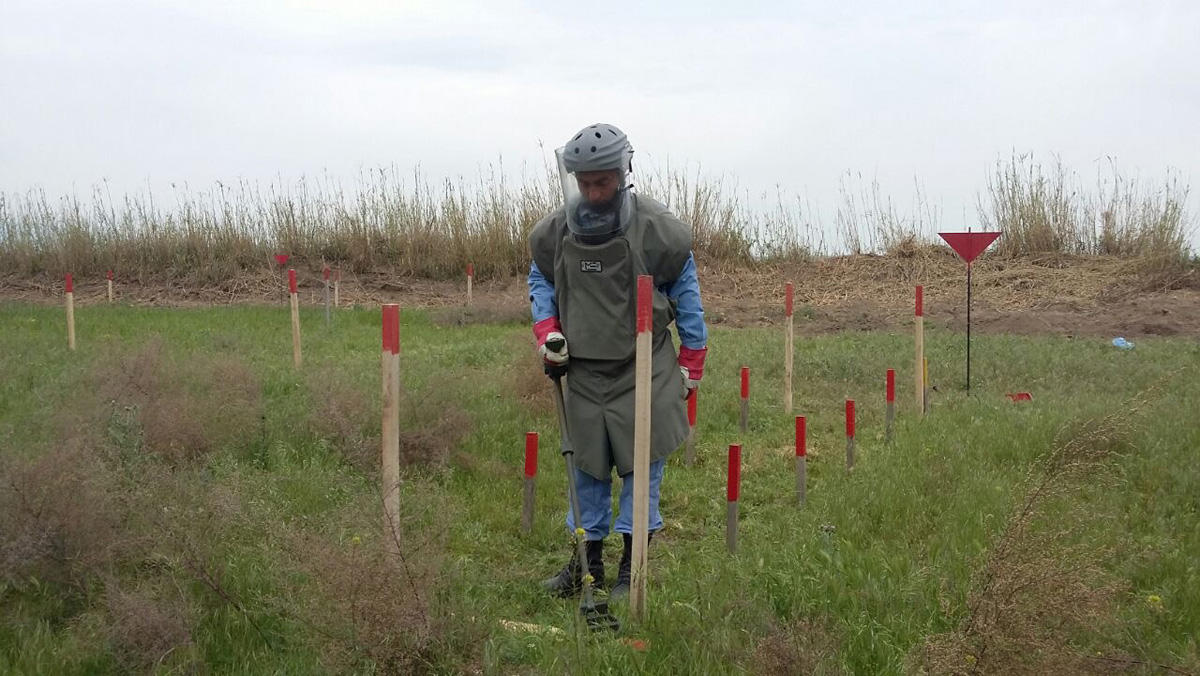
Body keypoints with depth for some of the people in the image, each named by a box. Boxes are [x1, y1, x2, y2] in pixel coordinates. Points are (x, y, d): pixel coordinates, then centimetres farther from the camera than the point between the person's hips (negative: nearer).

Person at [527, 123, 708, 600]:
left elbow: (685, 292, -1)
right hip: (583, 368, 3)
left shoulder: (657, 229, -12)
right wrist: (547, 331, -2)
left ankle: (633, 565, 8)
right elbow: (540, 281, 15)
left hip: (645, 368, -3)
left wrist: (691, 362, 1)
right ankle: (587, 559, 20)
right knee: (588, 464, 9)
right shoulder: (555, 231, -3)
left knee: (643, 461, -2)